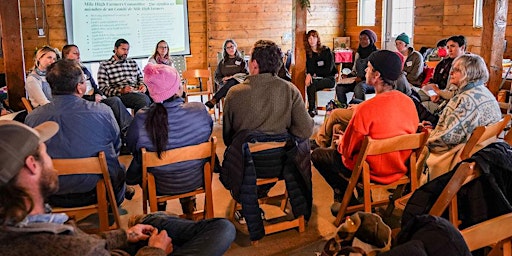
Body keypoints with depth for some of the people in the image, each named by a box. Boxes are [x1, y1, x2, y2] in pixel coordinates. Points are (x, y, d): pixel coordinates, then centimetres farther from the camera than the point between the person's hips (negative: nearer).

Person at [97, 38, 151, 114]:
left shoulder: (133, 63, 24)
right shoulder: (104, 66, 8)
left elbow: (141, 79, 29)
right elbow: (103, 89, -1)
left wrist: (143, 85, 3)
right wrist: (121, 91, -16)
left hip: (137, 93, 6)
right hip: (120, 96, -6)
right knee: (144, 100, -35)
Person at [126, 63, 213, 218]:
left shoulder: (141, 120, -26)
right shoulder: (199, 111, -23)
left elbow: (132, 148, -8)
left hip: (159, 186, -1)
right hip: (196, 181, 1)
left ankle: (159, 207, 43)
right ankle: (188, 203, 44)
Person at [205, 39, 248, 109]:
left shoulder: (242, 61, 16)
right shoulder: (222, 62, 20)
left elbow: (246, 75, 8)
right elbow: (217, 77, 17)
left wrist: (233, 77, -9)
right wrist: (223, 79, -7)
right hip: (224, 85, 1)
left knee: (232, 81, -38)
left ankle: (214, 100, -51)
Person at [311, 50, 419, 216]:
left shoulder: (366, 109, -27)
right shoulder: (409, 103, -9)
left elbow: (348, 150, -17)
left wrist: (341, 144, 7)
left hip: (373, 172, -6)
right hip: (400, 169, 6)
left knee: (317, 155, 13)